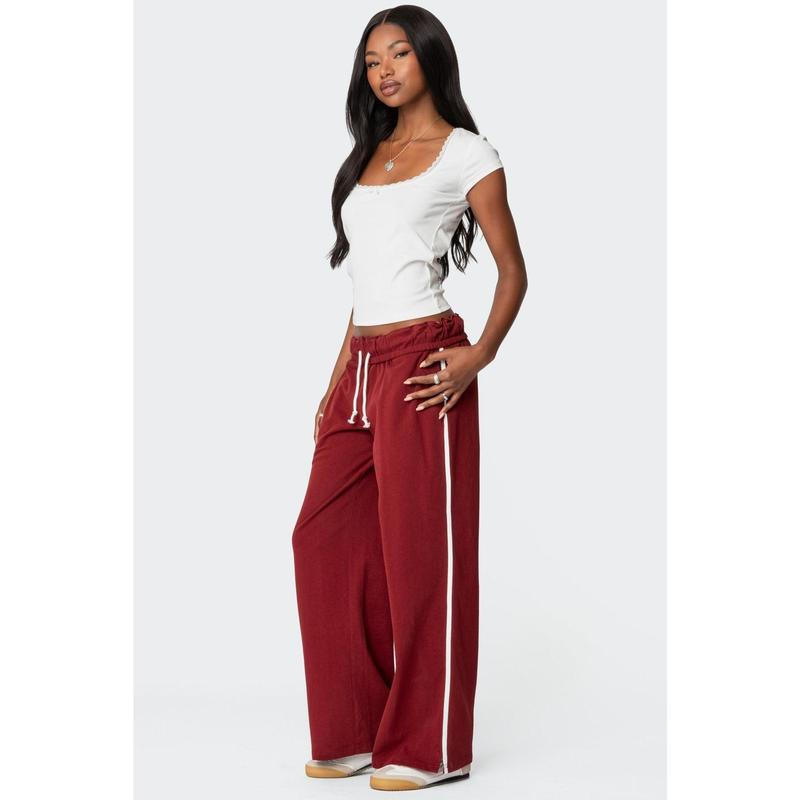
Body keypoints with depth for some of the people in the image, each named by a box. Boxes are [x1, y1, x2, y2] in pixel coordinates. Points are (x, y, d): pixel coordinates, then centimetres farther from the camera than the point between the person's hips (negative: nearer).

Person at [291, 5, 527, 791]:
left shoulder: (465, 153, 0)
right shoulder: (366, 157, 19)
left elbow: (513, 272, -1)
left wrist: (478, 356, -15)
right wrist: (335, 386, 15)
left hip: (419, 365, -7)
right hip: (360, 367, 7)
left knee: (420, 550, -3)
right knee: (325, 539, 4)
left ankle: (429, 746, 8)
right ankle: (354, 730, 15)